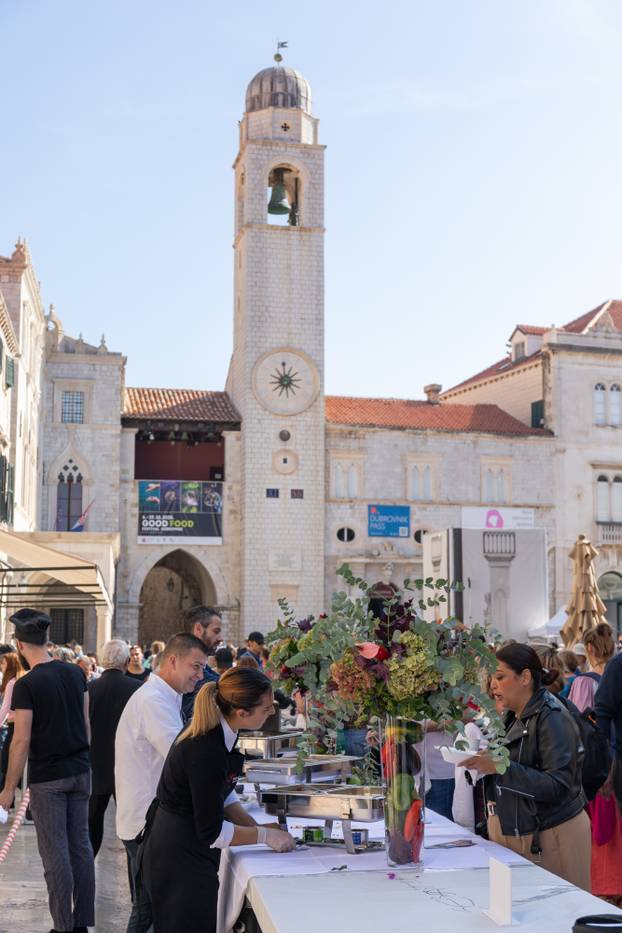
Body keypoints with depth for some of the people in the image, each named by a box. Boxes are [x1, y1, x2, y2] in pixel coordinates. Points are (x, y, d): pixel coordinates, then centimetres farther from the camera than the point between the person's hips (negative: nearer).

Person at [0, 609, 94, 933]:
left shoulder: (26, 685, -15)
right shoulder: (75, 673, 3)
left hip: (48, 778, -6)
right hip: (80, 772, 6)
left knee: (55, 852, 2)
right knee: (81, 846, 11)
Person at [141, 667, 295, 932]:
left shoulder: (219, 733, -2)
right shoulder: (206, 752, -30)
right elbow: (212, 831, -22)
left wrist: (255, 825, 2)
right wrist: (265, 835, -12)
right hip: (181, 859, -9)